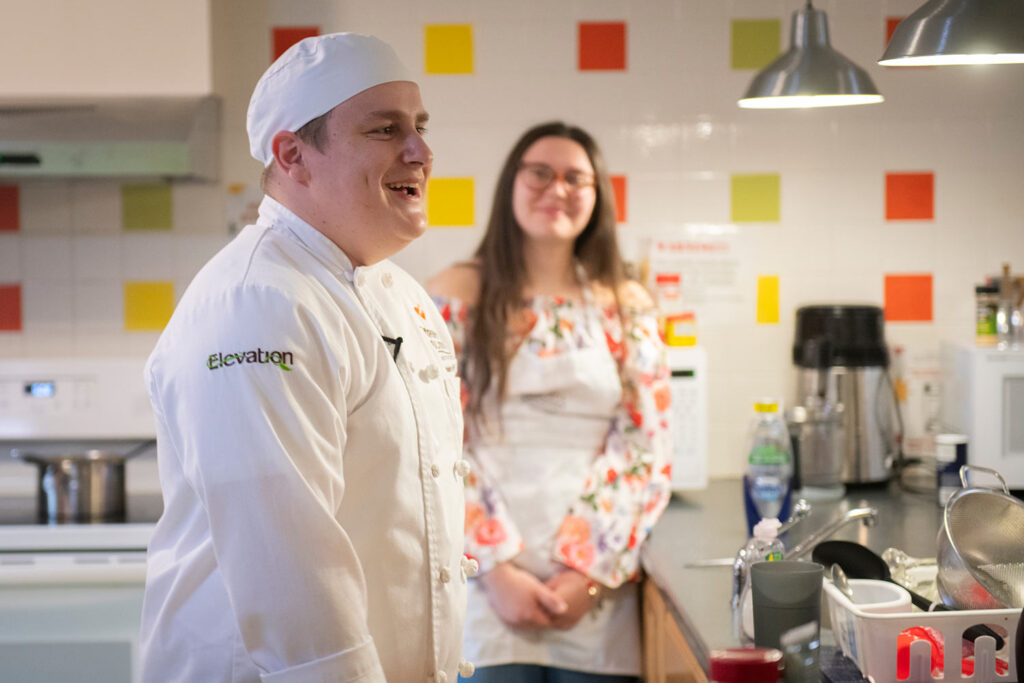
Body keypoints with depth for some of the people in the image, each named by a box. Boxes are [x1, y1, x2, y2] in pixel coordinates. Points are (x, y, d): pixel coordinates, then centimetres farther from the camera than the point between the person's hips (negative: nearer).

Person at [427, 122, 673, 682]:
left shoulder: (628, 307, 9)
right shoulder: (456, 296, 3)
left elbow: (644, 450, 4)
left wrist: (588, 572, -7)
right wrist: (498, 570, -11)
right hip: (486, 588, -2)